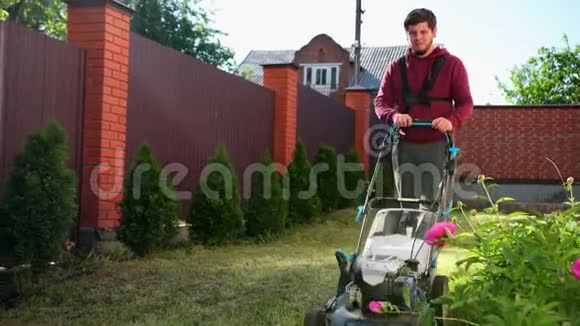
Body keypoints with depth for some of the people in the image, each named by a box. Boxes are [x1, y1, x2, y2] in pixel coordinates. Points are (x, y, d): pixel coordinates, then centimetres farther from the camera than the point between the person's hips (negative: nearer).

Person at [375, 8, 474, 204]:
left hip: (437, 145, -3)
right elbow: (381, 101, 8)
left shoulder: (452, 65, 5)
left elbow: (465, 102, 1)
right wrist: (394, 116, -16)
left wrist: (452, 121, -21)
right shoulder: (396, 67, 14)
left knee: (432, 204, -8)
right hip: (404, 146, 3)